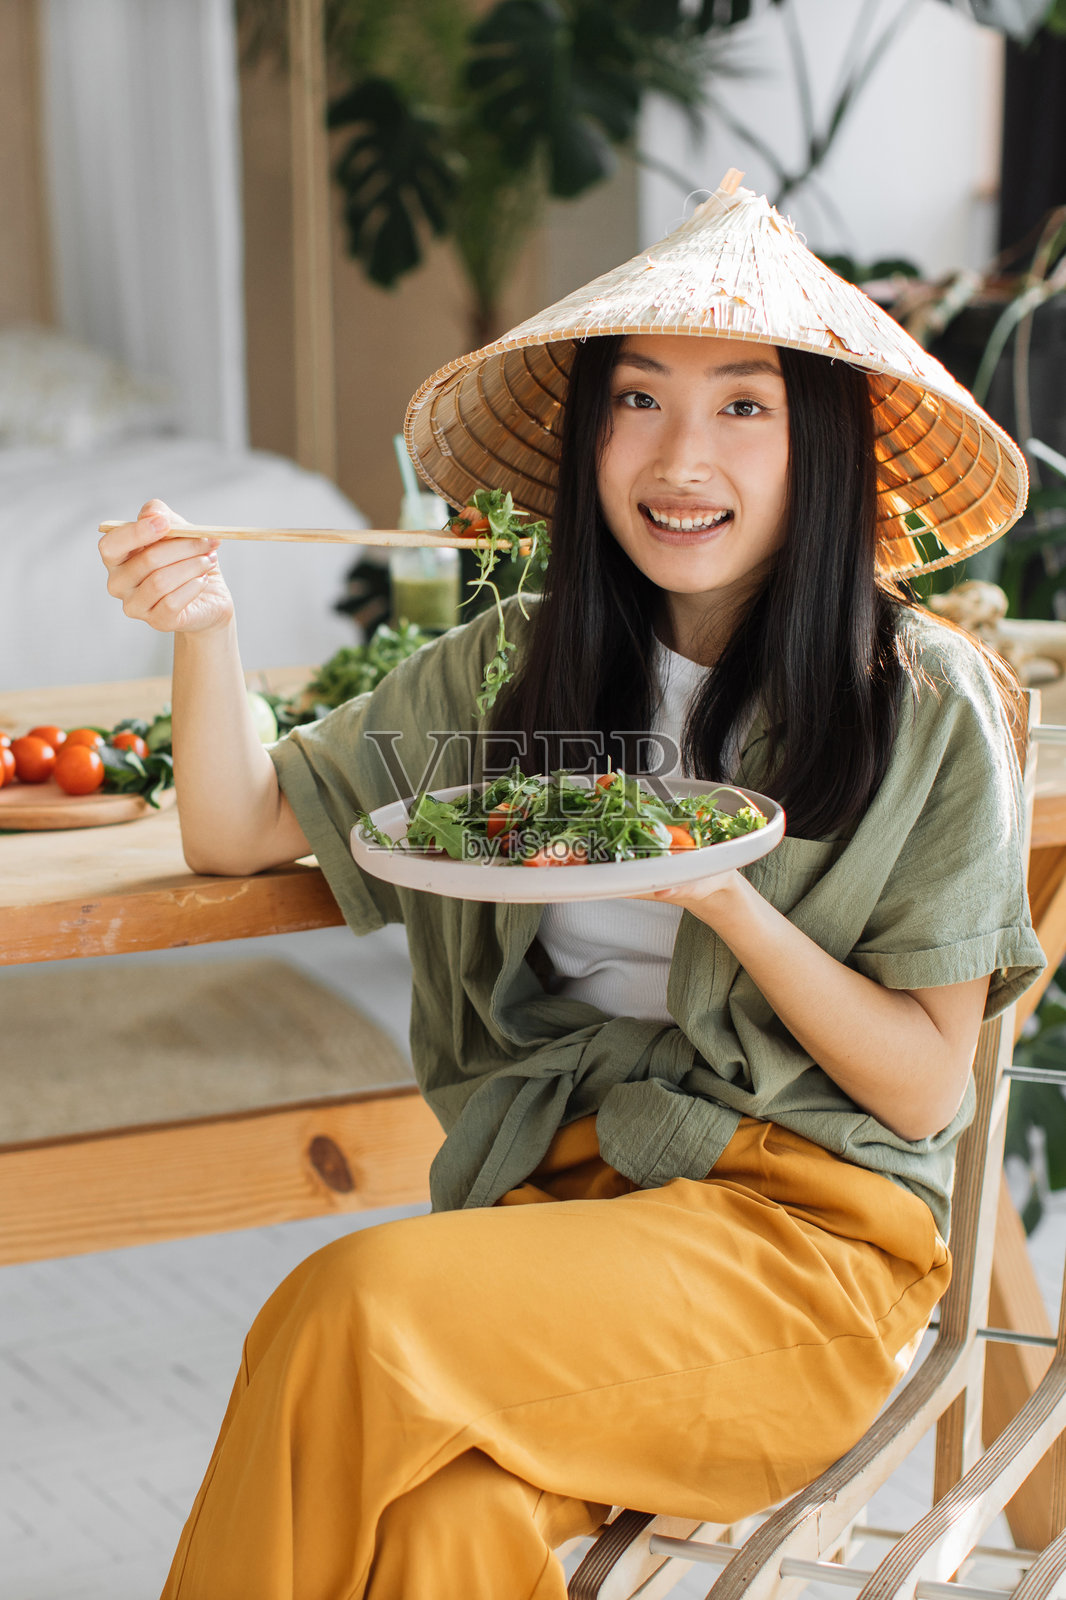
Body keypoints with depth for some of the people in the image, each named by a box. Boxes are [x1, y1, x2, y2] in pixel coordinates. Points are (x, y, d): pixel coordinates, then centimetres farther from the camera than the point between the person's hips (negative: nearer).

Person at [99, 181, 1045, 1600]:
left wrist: (721, 898, -17)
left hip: (805, 1229, -2)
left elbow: (925, 1086, -2)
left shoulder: (926, 705, -3)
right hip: (557, 1182, 2)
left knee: (358, 1310, -28)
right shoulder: (519, 666, 7)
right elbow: (239, 832, 12)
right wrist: (204, 627, -6)